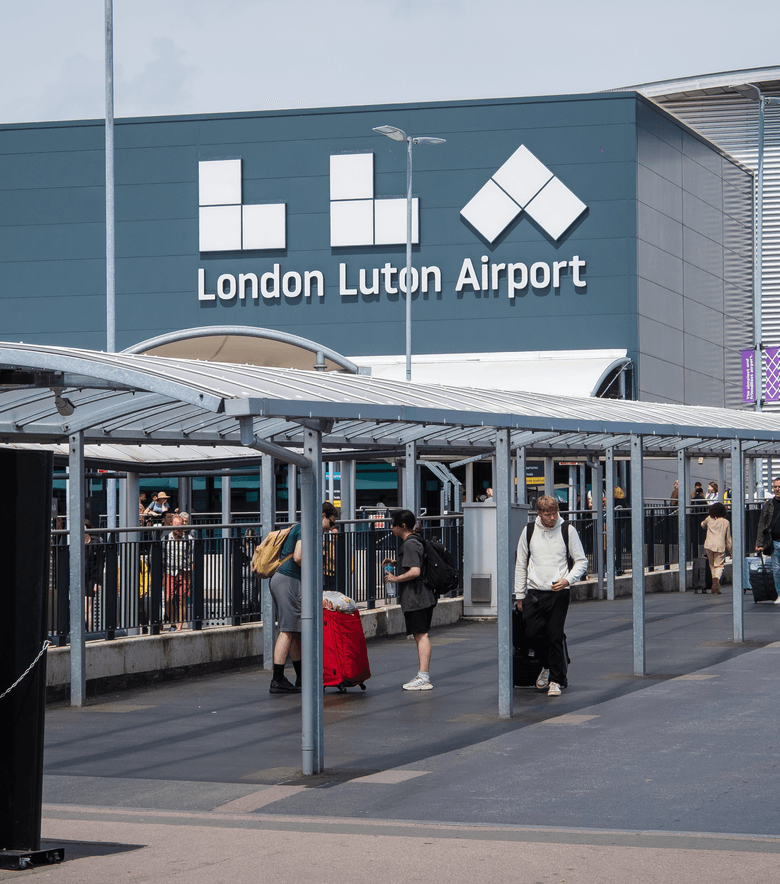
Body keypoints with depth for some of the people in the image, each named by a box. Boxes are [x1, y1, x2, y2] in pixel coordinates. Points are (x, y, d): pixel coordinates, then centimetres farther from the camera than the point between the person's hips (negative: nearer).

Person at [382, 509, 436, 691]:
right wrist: (396, 563, 20)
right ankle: (423, 675, 18)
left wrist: (395, 578, -13)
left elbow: (415, 571, -25)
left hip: (415, 599, -10)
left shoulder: (409, 544, -16)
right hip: (424, 596, 10)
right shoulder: (417, 541, 16)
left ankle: (424, 678, -11)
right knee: (421, 635, 13)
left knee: (421, 635, -10)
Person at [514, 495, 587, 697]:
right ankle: (547, 666, 22)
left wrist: (568, 579, -12)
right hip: (535, 593, 2)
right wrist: (519, 595, 11)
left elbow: (581, 561, 5)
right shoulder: (529, 531, 6)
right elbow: (521, 564, 13)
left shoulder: (567, 531, 1)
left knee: (554, 635, -7)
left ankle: (555, 680, 3)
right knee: (533, 632, -6)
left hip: (559, 593, -2)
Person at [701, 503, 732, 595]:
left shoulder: (709, 519, 6)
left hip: (709, 545, 1)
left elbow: (703, 525, 30)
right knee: (719, 566, 4)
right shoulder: (726, 522, 5)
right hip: (720, 546, -1)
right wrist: (729, 550, 19)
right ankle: (716, 582, -23)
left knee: (712, 565, 14)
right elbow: (728, 538, 10)